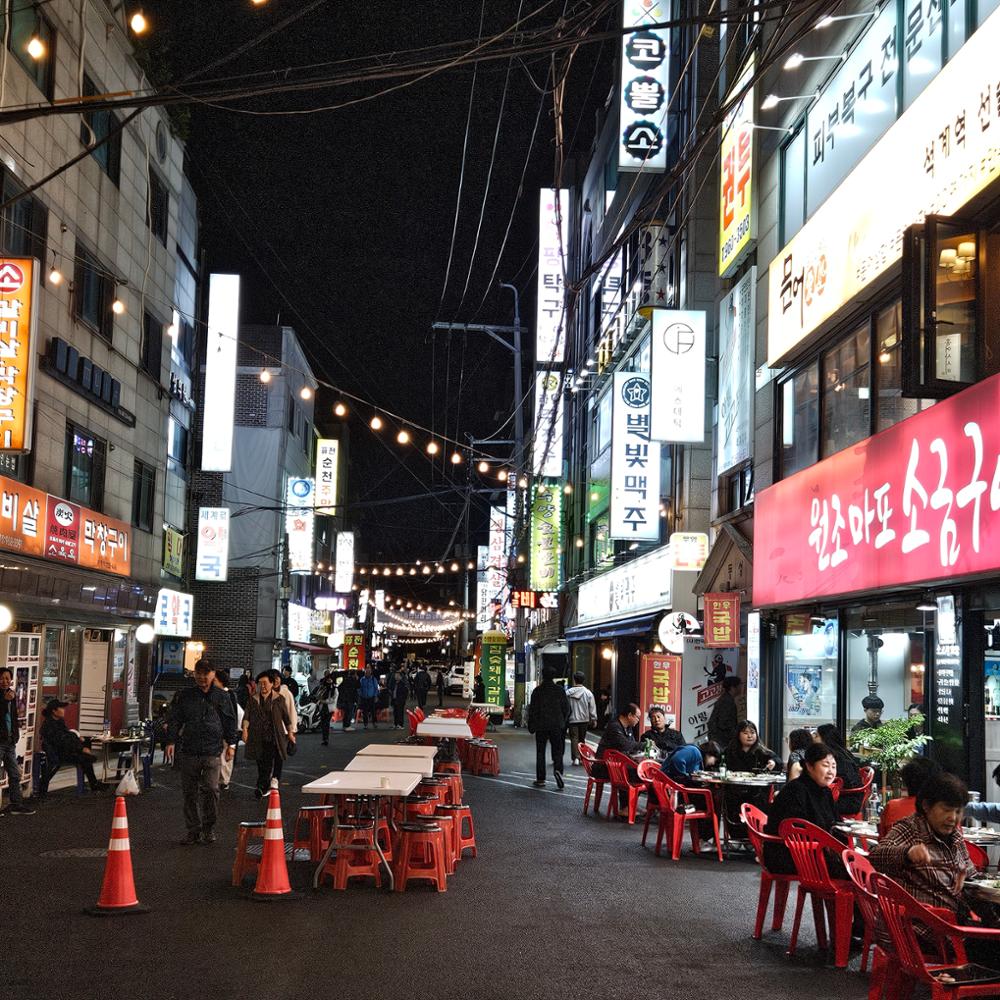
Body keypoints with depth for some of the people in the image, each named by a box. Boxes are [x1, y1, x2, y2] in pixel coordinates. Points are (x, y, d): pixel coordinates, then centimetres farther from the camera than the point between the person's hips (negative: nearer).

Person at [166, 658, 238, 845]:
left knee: (211, 789, -11)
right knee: (189, 792, 4)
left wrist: (231, 744, 5)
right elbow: (176, 720, 11)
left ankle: (209, 827, 6)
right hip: (189, 751, 2)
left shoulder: (221, 696, 7)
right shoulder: (185, 696, 10)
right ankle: (193, 830, 14)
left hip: (212, 752, -2)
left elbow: (230, 721, 11)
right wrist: (171, 741, 2)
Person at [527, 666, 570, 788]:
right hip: (557, 726, 1)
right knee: (557, 750, 6)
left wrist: (531, 726, 6)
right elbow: (566, 708, 3)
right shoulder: (560, 690, 0)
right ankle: (557, 769, -21)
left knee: (540, 752, 6)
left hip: (541, 725, -1)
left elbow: (533, 710, -1)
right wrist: (564, 722, 14)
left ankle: (540, 779, 5)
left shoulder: (537, 691, -2)